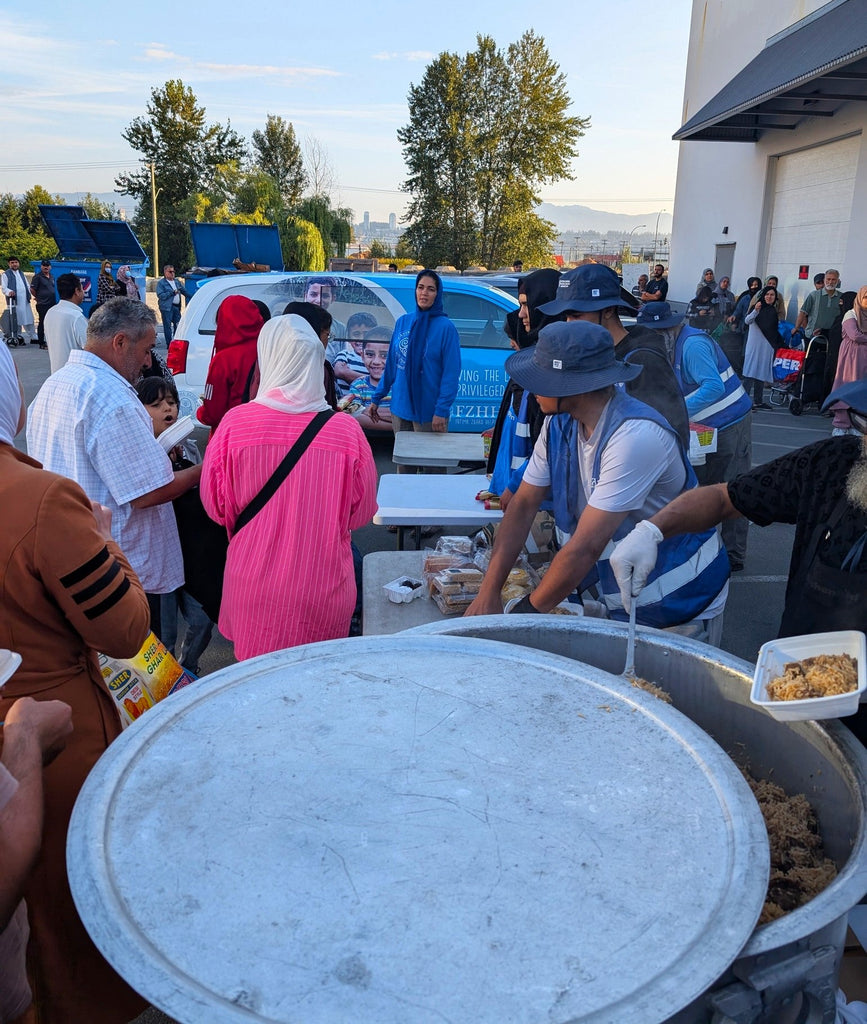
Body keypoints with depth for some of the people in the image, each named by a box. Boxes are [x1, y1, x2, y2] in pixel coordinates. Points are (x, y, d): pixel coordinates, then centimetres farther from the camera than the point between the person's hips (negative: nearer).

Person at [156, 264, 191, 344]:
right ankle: (169, 345, 1)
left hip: (176, 307, 6)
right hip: (167, 307, -6)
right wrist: (172, 292, -16)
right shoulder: (161, 283, -4)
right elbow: (160, 295, -14)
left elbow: (184, 291, 26)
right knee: (168, 326, -3)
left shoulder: (177, 281, 17)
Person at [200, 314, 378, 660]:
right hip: (325, 590, 0)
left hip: (254, 588, 0)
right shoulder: (347, 430, -12)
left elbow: (216, 506, -1)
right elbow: (361, 512, 0)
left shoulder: (235, 422, -12)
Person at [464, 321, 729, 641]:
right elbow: (523, 505, -3)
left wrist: (526, 612, -21)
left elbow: (586, 548, -31)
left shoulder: (636, 437, -31)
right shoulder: (559, 423, -6)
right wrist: (488, 593, -11)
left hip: (681, 606, -6)